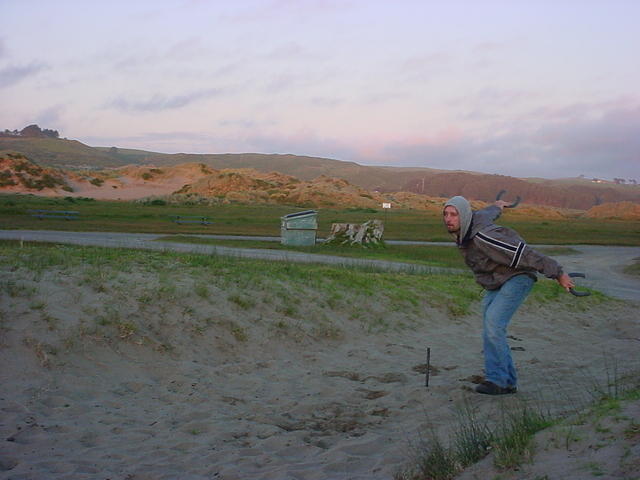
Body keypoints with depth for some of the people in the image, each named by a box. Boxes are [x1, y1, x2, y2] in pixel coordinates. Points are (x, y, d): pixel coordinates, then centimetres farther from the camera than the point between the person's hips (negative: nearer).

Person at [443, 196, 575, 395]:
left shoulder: (481, 237, -31)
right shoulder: (472, 220, -3)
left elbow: (523, 252, -29)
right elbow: (486, 213, 21)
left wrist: (558, 274, -24)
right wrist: (496, 207, 45)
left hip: (516, 278, -9)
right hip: (494, 285, 9)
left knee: (493, 323, -22)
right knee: (490, 333, 3)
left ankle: (498, 380, -13)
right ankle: (508, 382, 10)